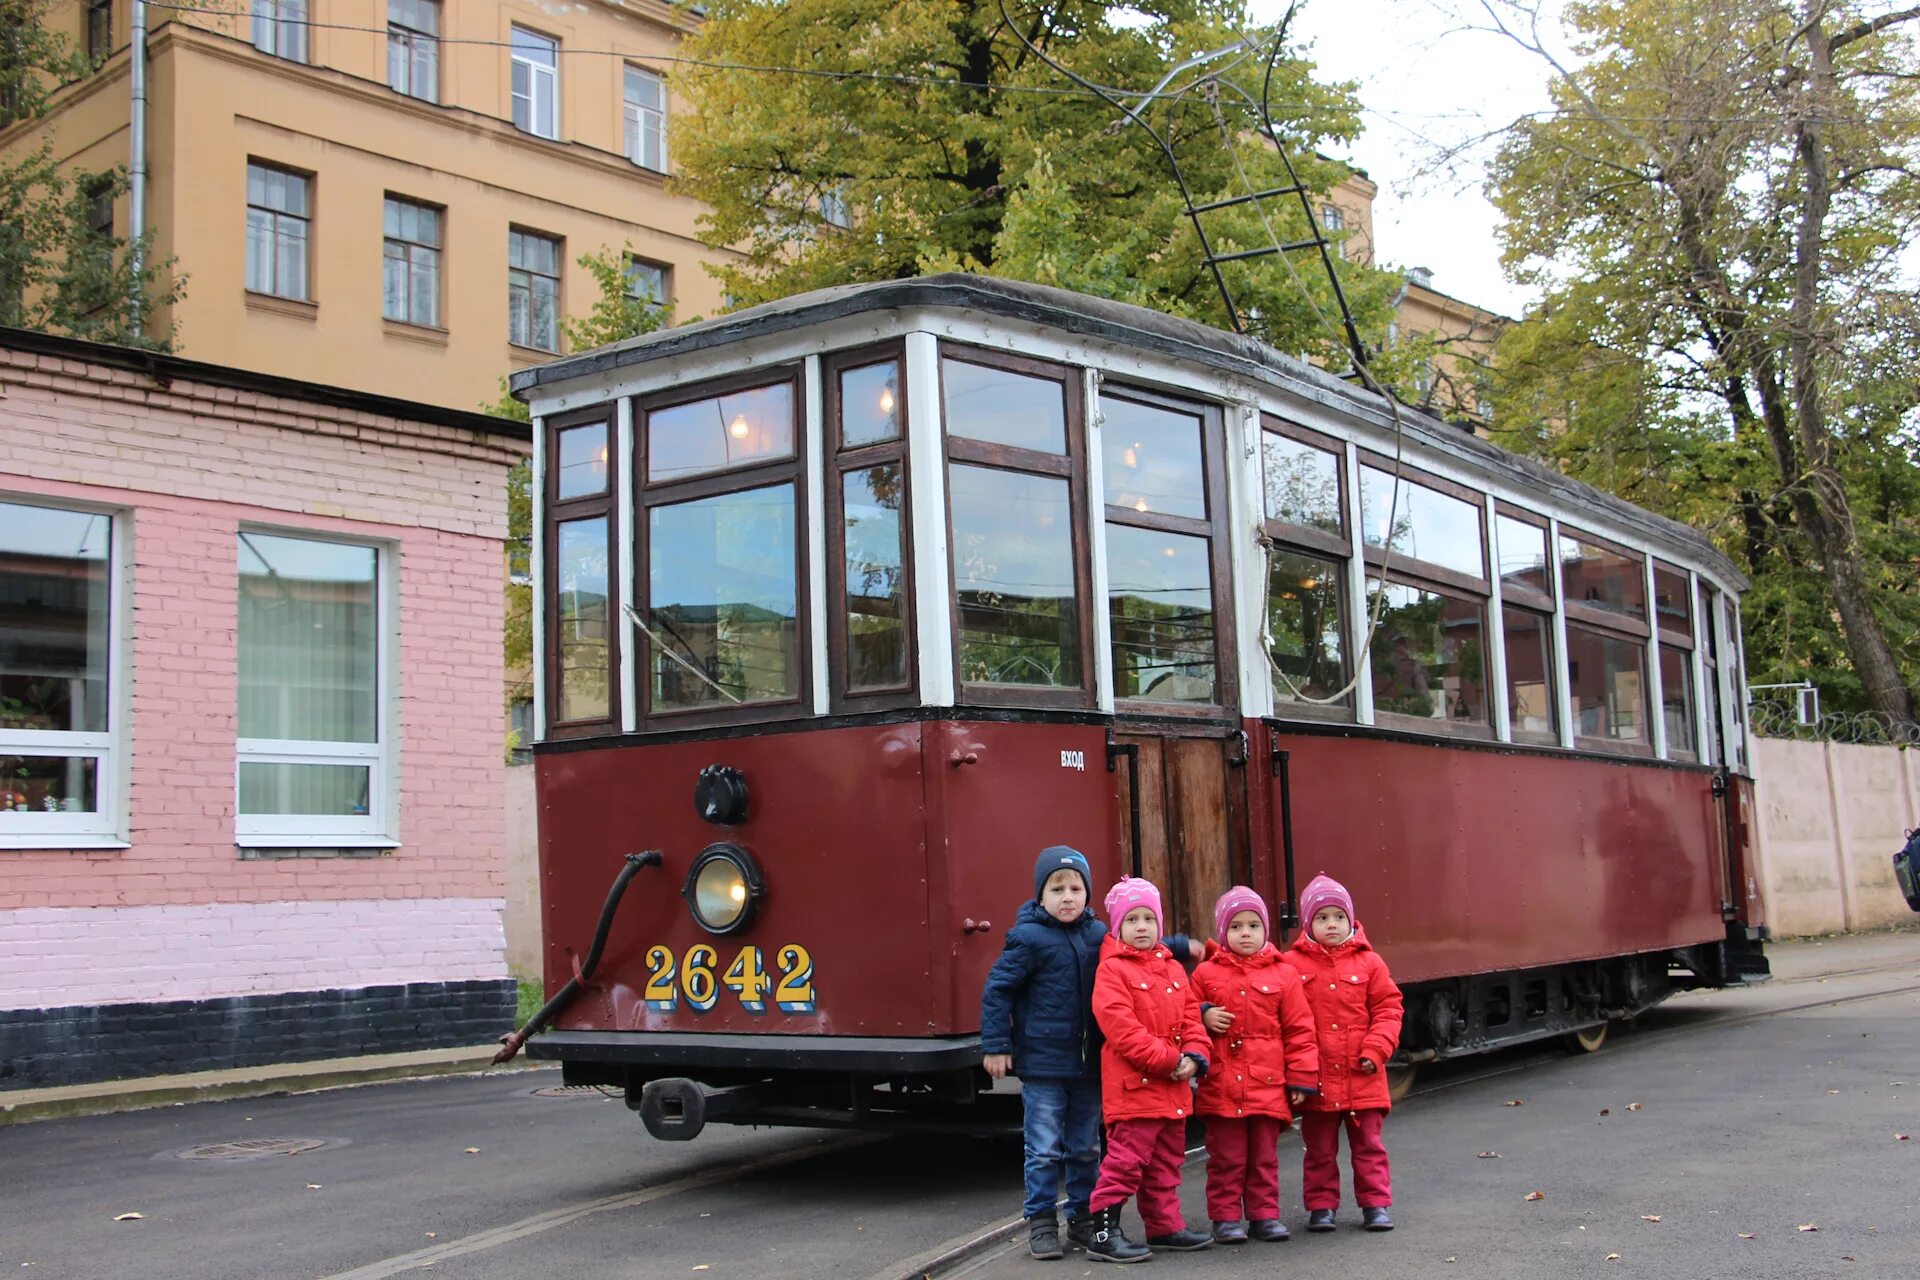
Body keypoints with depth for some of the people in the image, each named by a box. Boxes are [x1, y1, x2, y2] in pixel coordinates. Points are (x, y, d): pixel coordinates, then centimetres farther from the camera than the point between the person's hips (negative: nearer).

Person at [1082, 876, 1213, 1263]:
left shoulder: (1173, 969, 15)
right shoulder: (1112, 970, -9)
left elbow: (1191, 1016, 13)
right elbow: (1120, 1027, -18)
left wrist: (1193, 1056, -7)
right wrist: (1168, 1059, -19)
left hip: (1174, 1087, 8)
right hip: (1133, 1084, -8)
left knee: (1166, 1162, 17)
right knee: (1127, 1159, -9)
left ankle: (1164, 1226, 28)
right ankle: (1103, 1231, -4)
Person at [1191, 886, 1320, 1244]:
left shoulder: (1282, 975, 4)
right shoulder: (1206, 973, 3)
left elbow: (1299, 1029, 5)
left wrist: (1301, 1078, 2)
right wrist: (1203, 1016, -11)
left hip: (1268, 1084, 1)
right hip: (1221, 1085, -1)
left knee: (1264, 1157, 10)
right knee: (1226, 1157, 3)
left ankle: (1264, 1215, 20)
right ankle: (1225, 1218, 11)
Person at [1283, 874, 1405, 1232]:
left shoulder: (1369, 962, 1)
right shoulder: (1293, 965, -4)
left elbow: (1388, 1008, 3)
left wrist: (1375, 1050, -8)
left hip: (1363, 1076, 1)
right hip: (1317, 1078, -1)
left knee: (1369, 1145, 9)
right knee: (1320, 1149, 10)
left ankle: (1376, 1204, 19)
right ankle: (1321, 1206, 20)